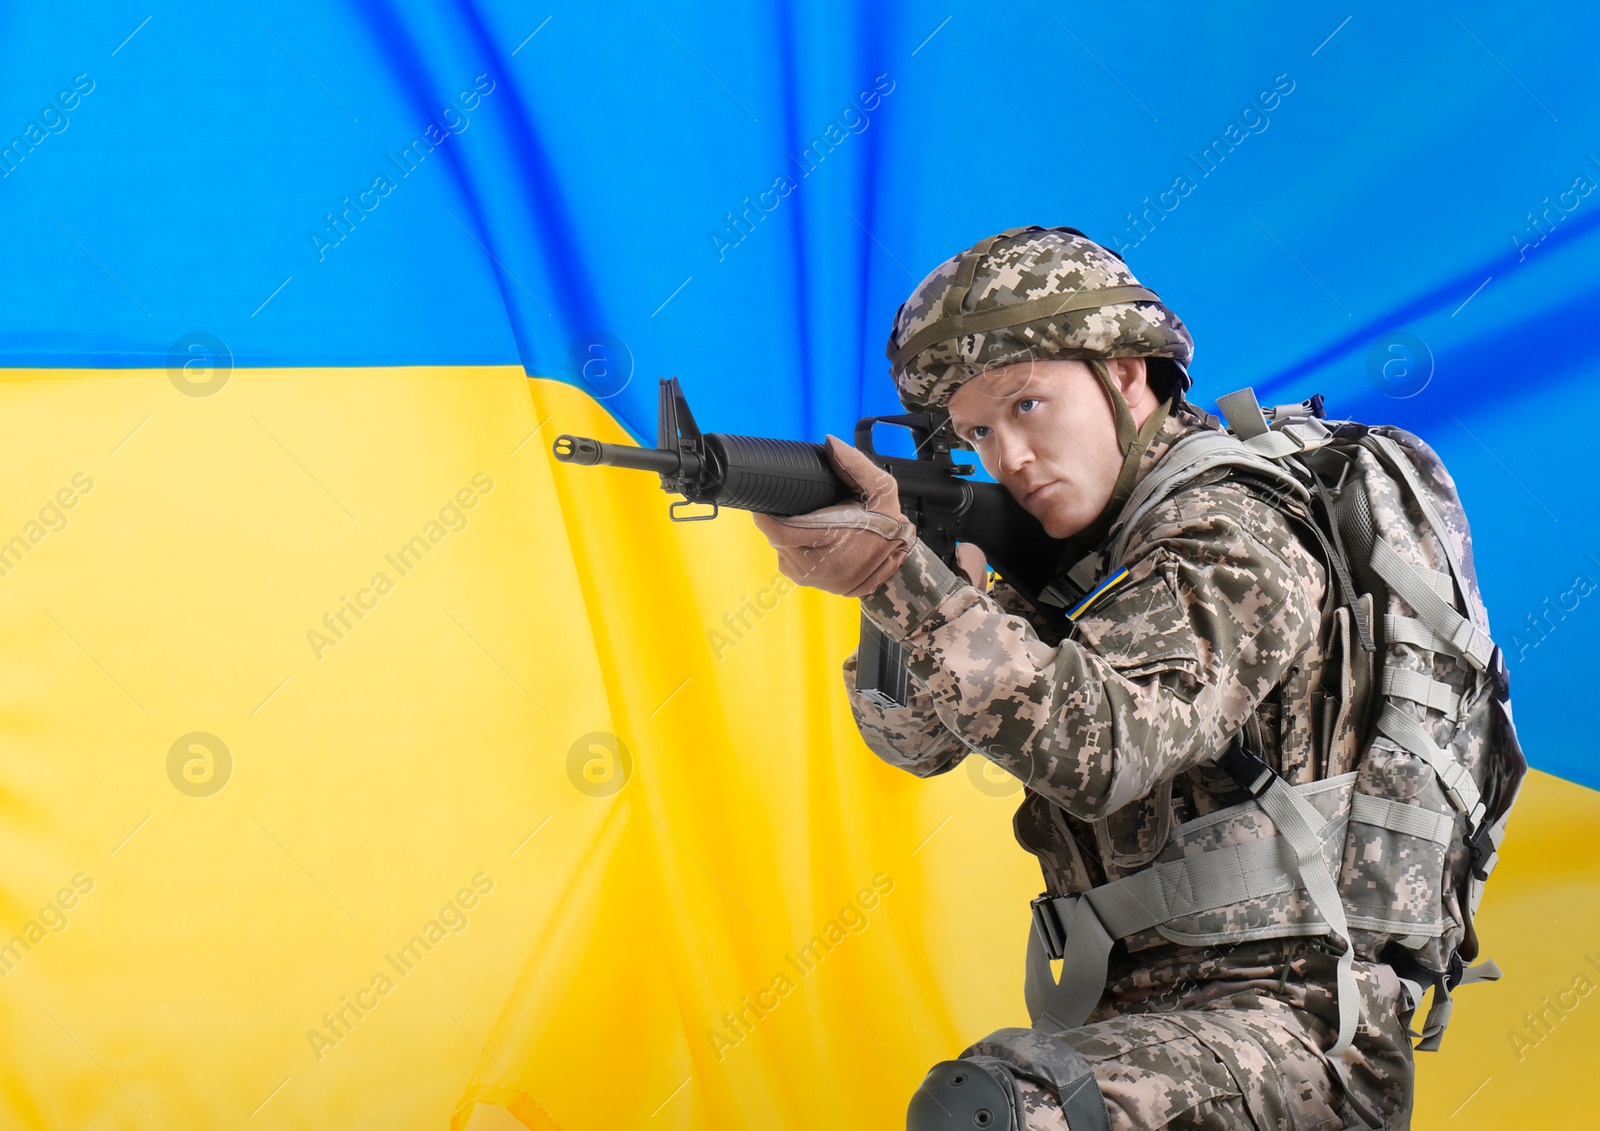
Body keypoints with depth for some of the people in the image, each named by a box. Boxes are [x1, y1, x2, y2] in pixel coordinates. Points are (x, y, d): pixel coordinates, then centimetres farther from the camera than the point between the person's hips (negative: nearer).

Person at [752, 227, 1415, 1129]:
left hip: (1288, 1031, -9)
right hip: (1135, 1017, 9)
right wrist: (874, 576, -11)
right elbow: (919, 737, 7)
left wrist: (900, 572, -28)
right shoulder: (1081, 550, 13)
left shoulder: (1230, 540, -12)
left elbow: (1096, 750, -26)